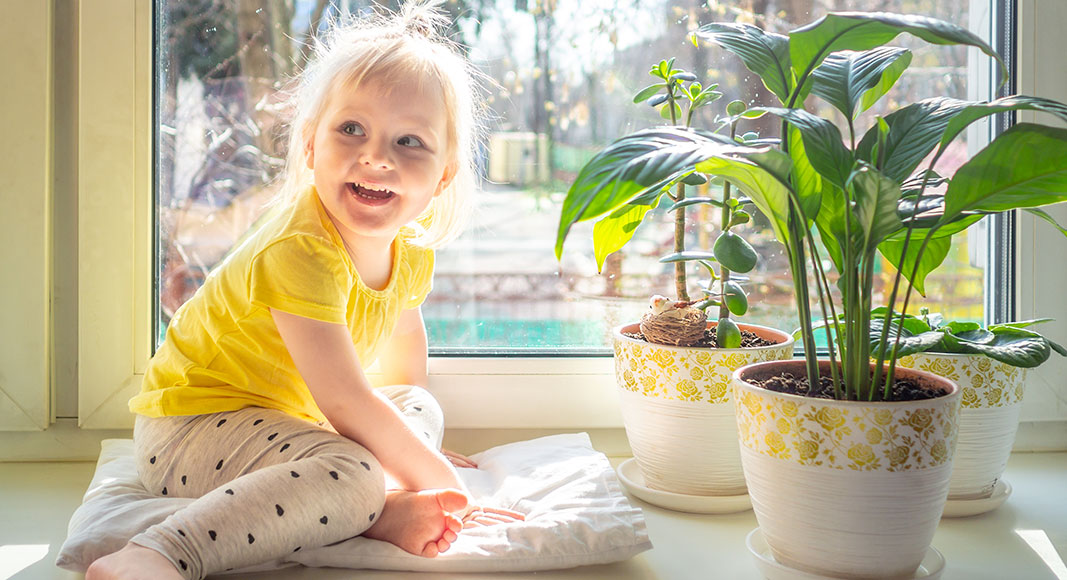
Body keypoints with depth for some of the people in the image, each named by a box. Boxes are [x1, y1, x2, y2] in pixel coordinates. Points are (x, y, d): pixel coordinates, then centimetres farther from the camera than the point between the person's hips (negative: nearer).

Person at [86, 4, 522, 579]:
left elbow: (404, 345, 20)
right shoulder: (301, 251, -28)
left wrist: (414, 444, 31)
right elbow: (346, 404, -29)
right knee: (352, 472, -32)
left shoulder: (410, 246, -1)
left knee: (420, 407, 18)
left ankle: (383, 507, -12)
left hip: (288, 416, 10)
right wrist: (440, 481, -20)